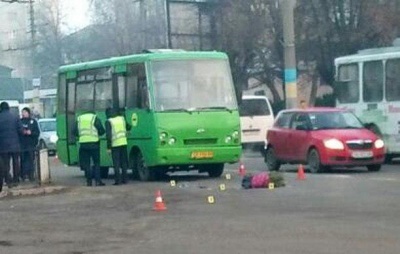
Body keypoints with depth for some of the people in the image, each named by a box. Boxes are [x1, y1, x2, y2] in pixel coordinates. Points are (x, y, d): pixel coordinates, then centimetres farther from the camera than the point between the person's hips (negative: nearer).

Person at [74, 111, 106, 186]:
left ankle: (89, 181, 5)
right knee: (96, 163, 4)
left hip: (83, 144, 3)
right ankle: (98, 181, -2)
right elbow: (102, 130, -2)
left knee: (86, 163, 8)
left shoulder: (79, 119, 13)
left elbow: (75, 132, 9)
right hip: (93, 143, -3)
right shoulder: (95, 118, 3)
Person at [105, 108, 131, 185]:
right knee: (124, 162, 12)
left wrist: (108, 147, -11)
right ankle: (125, 179, 12)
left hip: (115, 144, -4)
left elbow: (108, 135, -13)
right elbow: (128, 127, 23)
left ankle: (118, 180, -4)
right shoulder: (122, 119, 8)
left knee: (116, 163, 0)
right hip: (124, 143, 4)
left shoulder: (109, 122, -7)